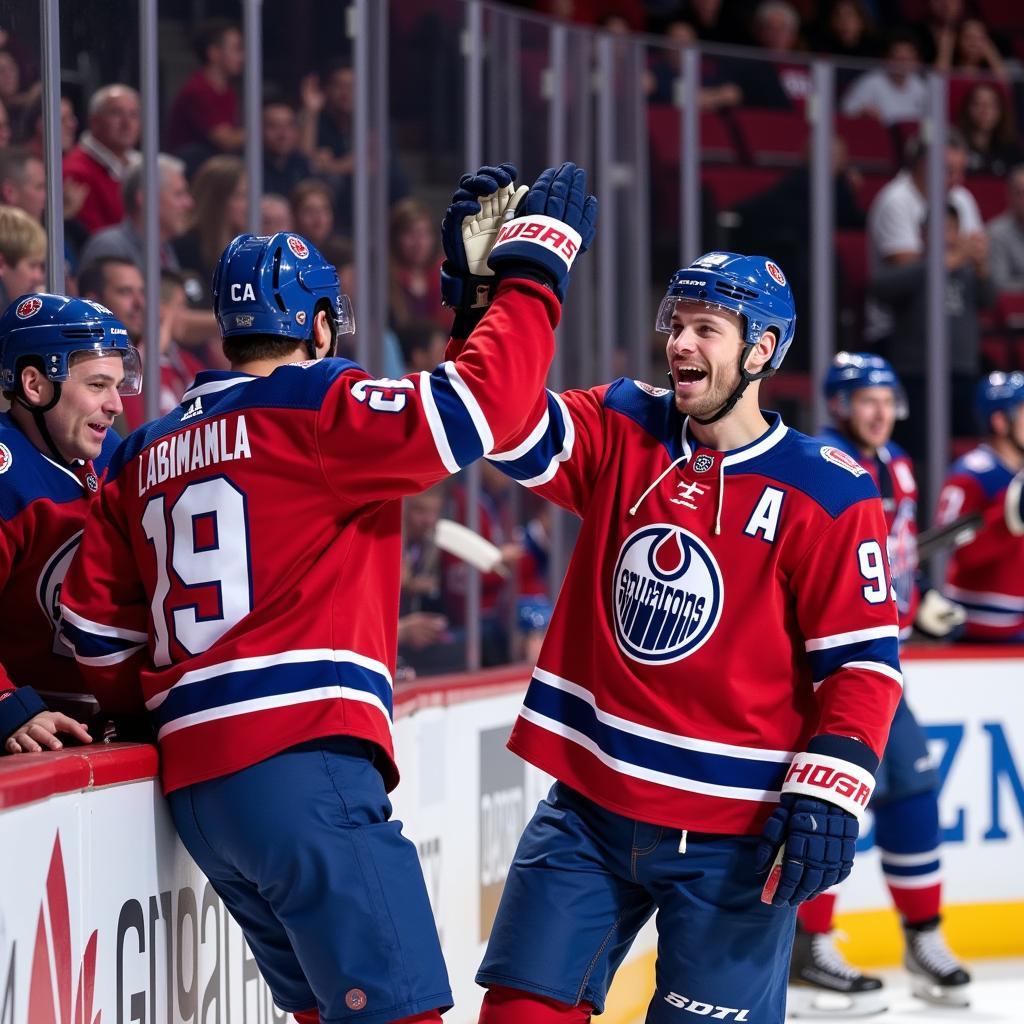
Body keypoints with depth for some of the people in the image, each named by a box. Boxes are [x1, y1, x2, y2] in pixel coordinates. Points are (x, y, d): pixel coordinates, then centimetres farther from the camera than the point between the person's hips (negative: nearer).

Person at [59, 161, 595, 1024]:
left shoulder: (145, 456, 20)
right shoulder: (313, 406, -3)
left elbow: (96, 625, 22)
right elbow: (479, 406, -12)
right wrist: (530, 278, 0)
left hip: (197, 786, 9)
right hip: (304, 764, -9)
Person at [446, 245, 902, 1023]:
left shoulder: (825, 493, -8)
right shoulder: (622, 432, 5)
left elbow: (863, 660, -8)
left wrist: (828, 791, -18)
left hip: (731, 834, -4)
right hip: (592, 805, 4)